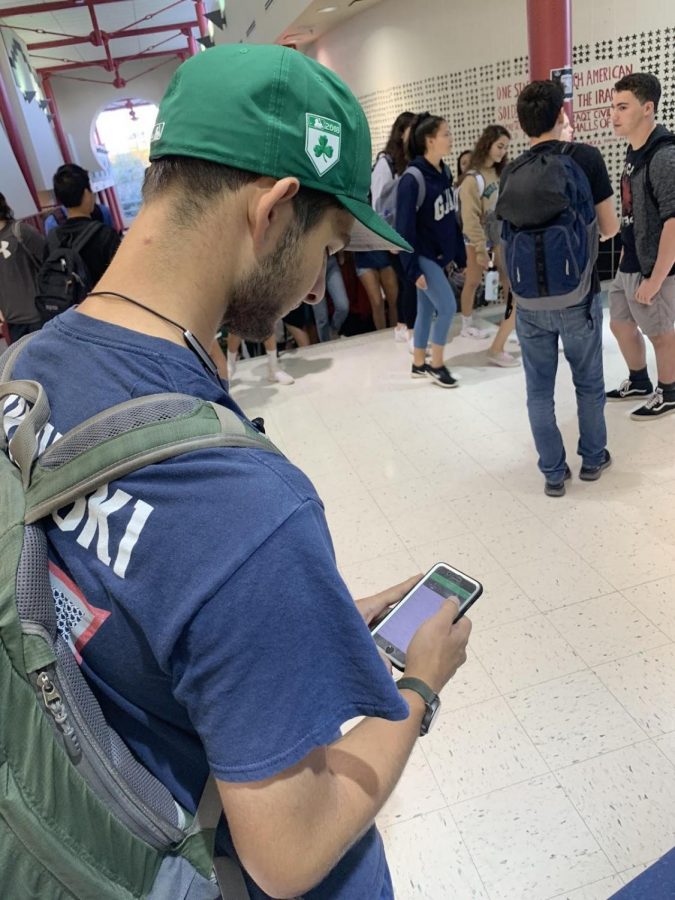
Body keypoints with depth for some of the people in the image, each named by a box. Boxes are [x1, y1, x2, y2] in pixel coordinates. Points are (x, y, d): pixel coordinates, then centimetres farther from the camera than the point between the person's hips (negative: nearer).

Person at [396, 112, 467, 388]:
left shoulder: (444, 172, 6)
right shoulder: (412, 179, -18)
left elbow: (451, 218, 10)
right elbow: (404, 227, -18)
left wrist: (460, 255, 10)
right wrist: (412, 269, -18)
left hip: (440, 254, 7)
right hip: (424, 257, -7)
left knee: (427, 309, 12)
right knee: (447, 306, -7)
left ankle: (419, 364, 23)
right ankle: (436, 364, 8)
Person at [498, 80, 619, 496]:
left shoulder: (511, 173, 3)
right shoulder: (585, 157, -6)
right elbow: (610, 228, 1)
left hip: (529, 301, 2)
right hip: (578, 297, -2)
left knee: (539, 389, 11)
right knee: (589, 383, 16)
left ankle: (554, 472, 19)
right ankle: (593, 459, 31)